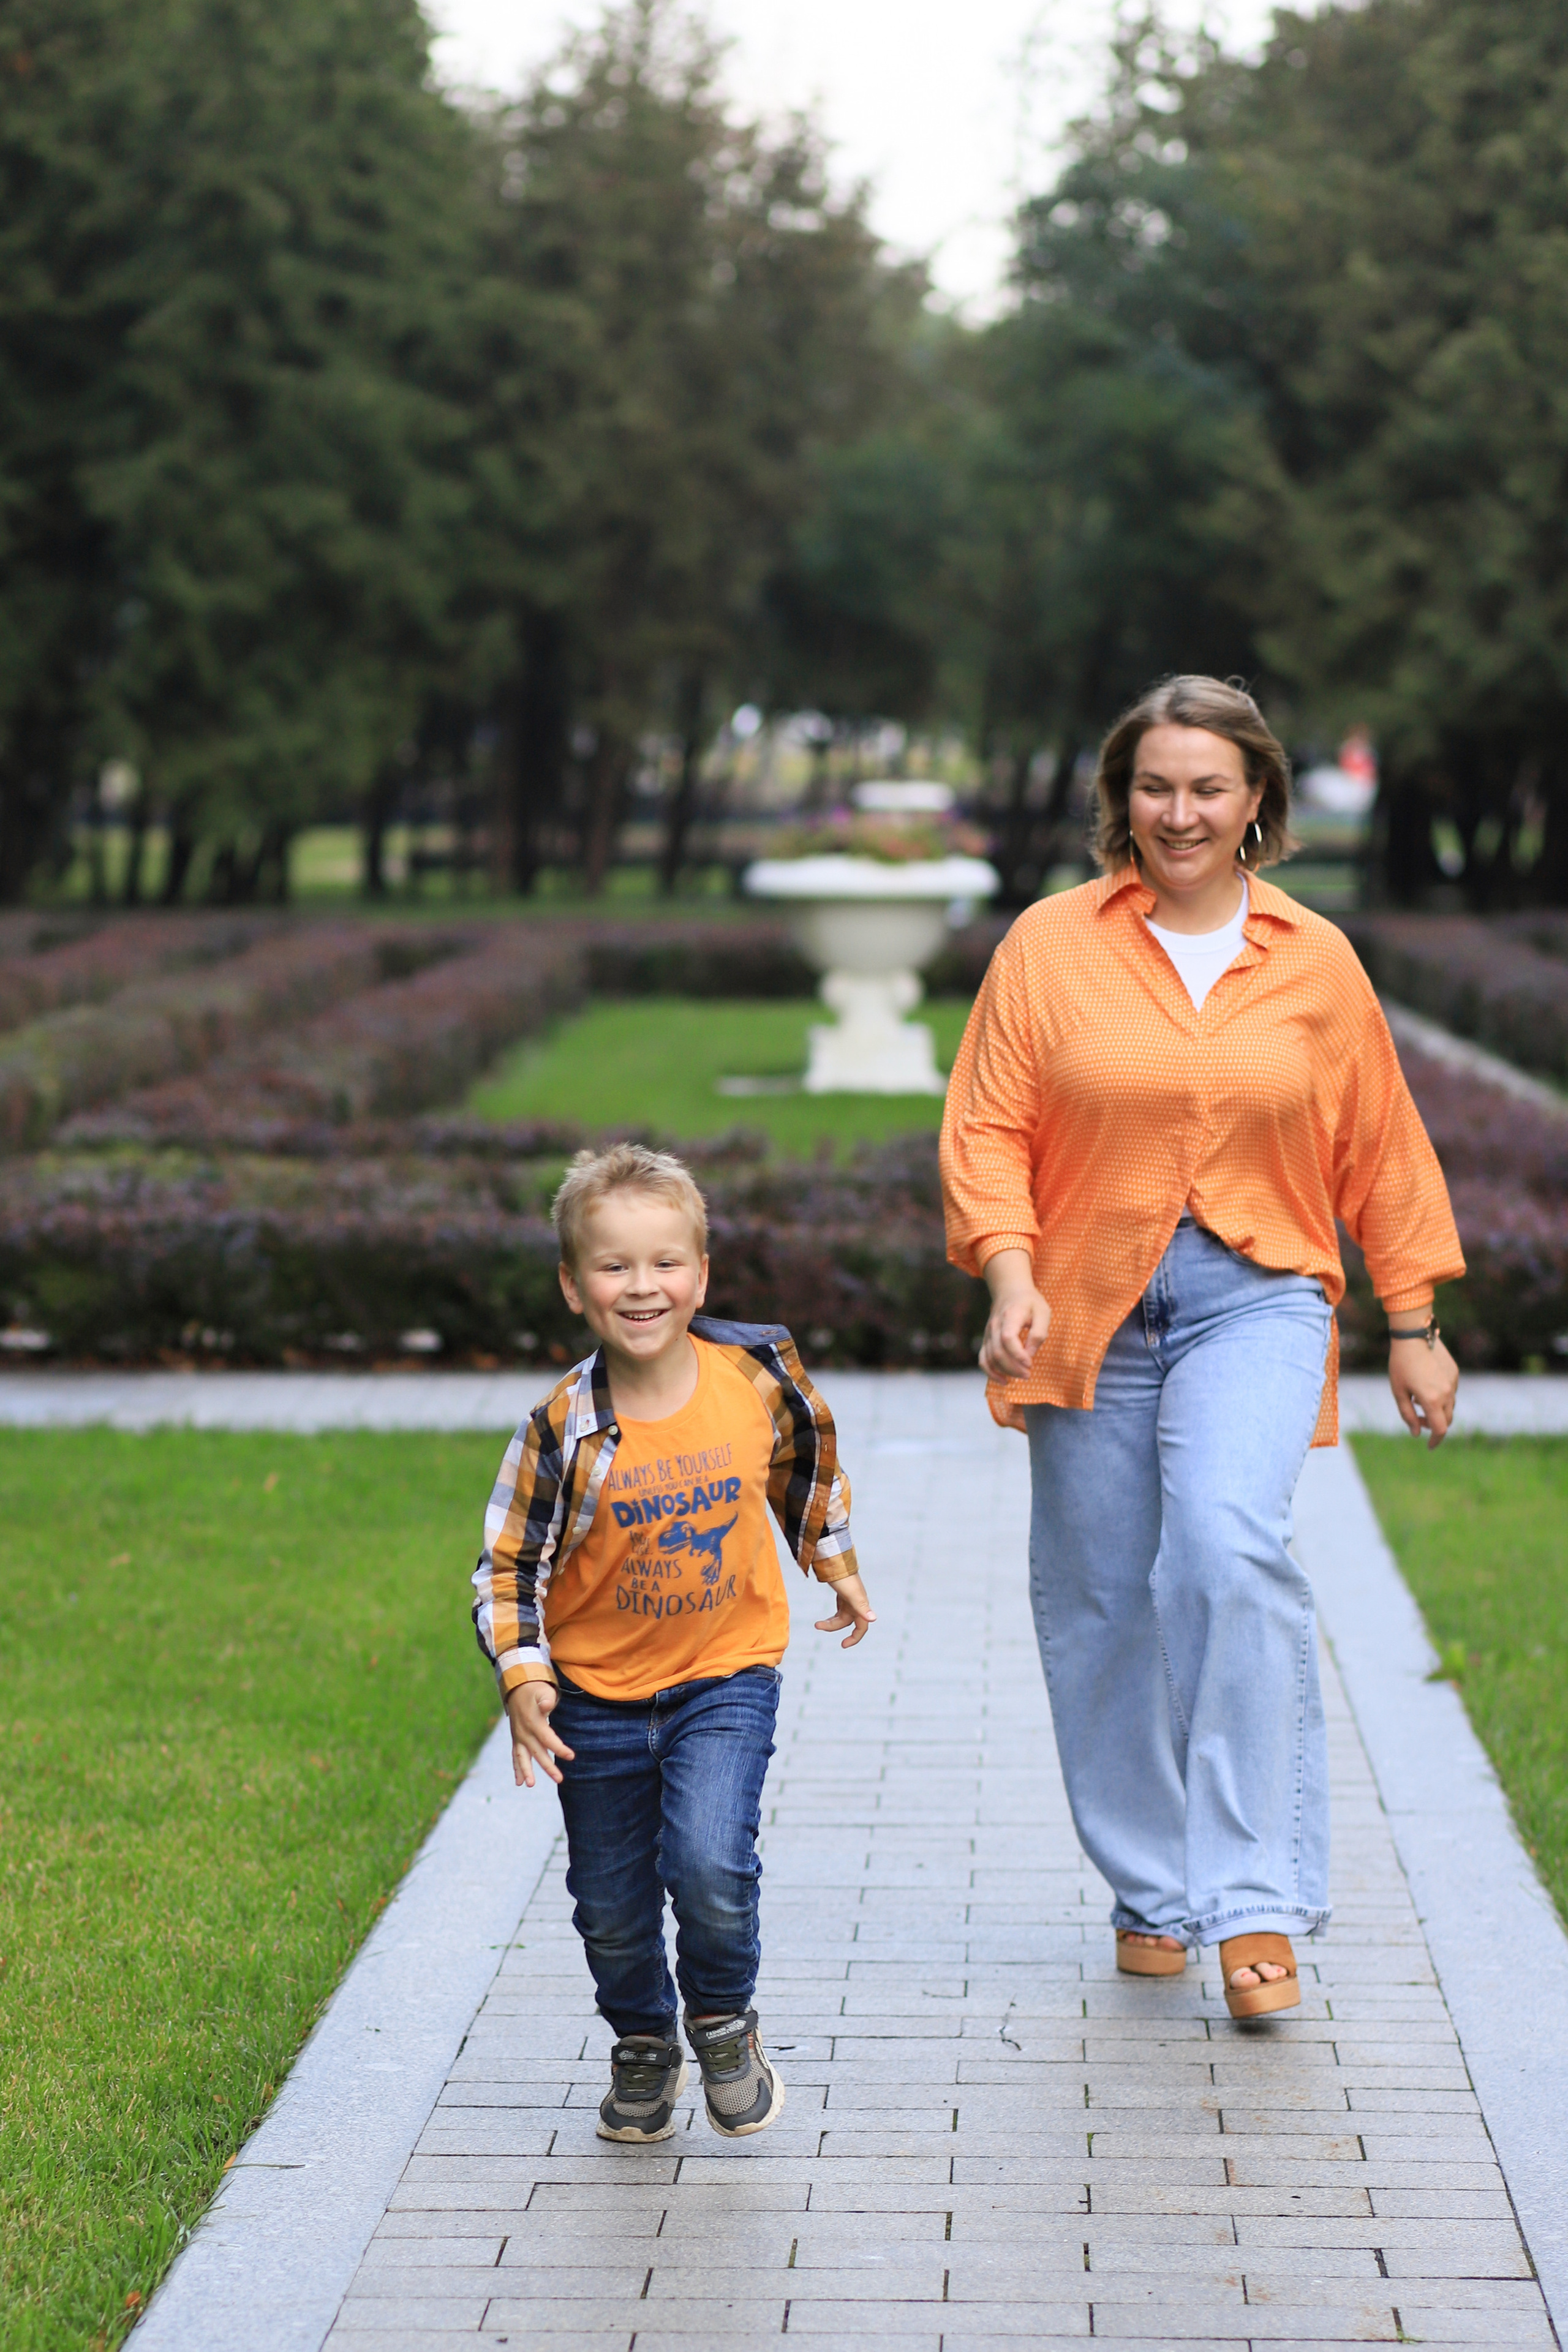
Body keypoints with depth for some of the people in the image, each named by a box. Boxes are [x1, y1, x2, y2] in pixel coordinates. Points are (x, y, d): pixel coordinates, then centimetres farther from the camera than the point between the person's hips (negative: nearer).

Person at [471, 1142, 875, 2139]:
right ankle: (643, 2049, 39)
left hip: (727, 1674, 0)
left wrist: (836, 1563, 23)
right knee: (612, 1903, 10)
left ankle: (725, 2022, 11)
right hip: (597, 1692, 1)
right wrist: (523, 1678, -21)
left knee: (711, 1865, -19)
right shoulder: (566, 1428, -17)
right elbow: (510, 1562, -9)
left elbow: (806, 1460, 11)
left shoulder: (758, 1372, -12)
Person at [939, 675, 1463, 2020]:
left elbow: (1381, 1151, 13)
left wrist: (1414, 1329, 13)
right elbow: (989, 1127, 2)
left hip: (1254, 1299, -1)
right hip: (1089, 1306, 1)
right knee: (1100, 1603, 4)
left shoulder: (1315, 961, 6)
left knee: (1229, 1551, -23)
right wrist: (1010, 1275, -13)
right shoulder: (1050, 946, 3)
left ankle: (1255, 1903, -18)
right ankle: (1153, 1895, 21)